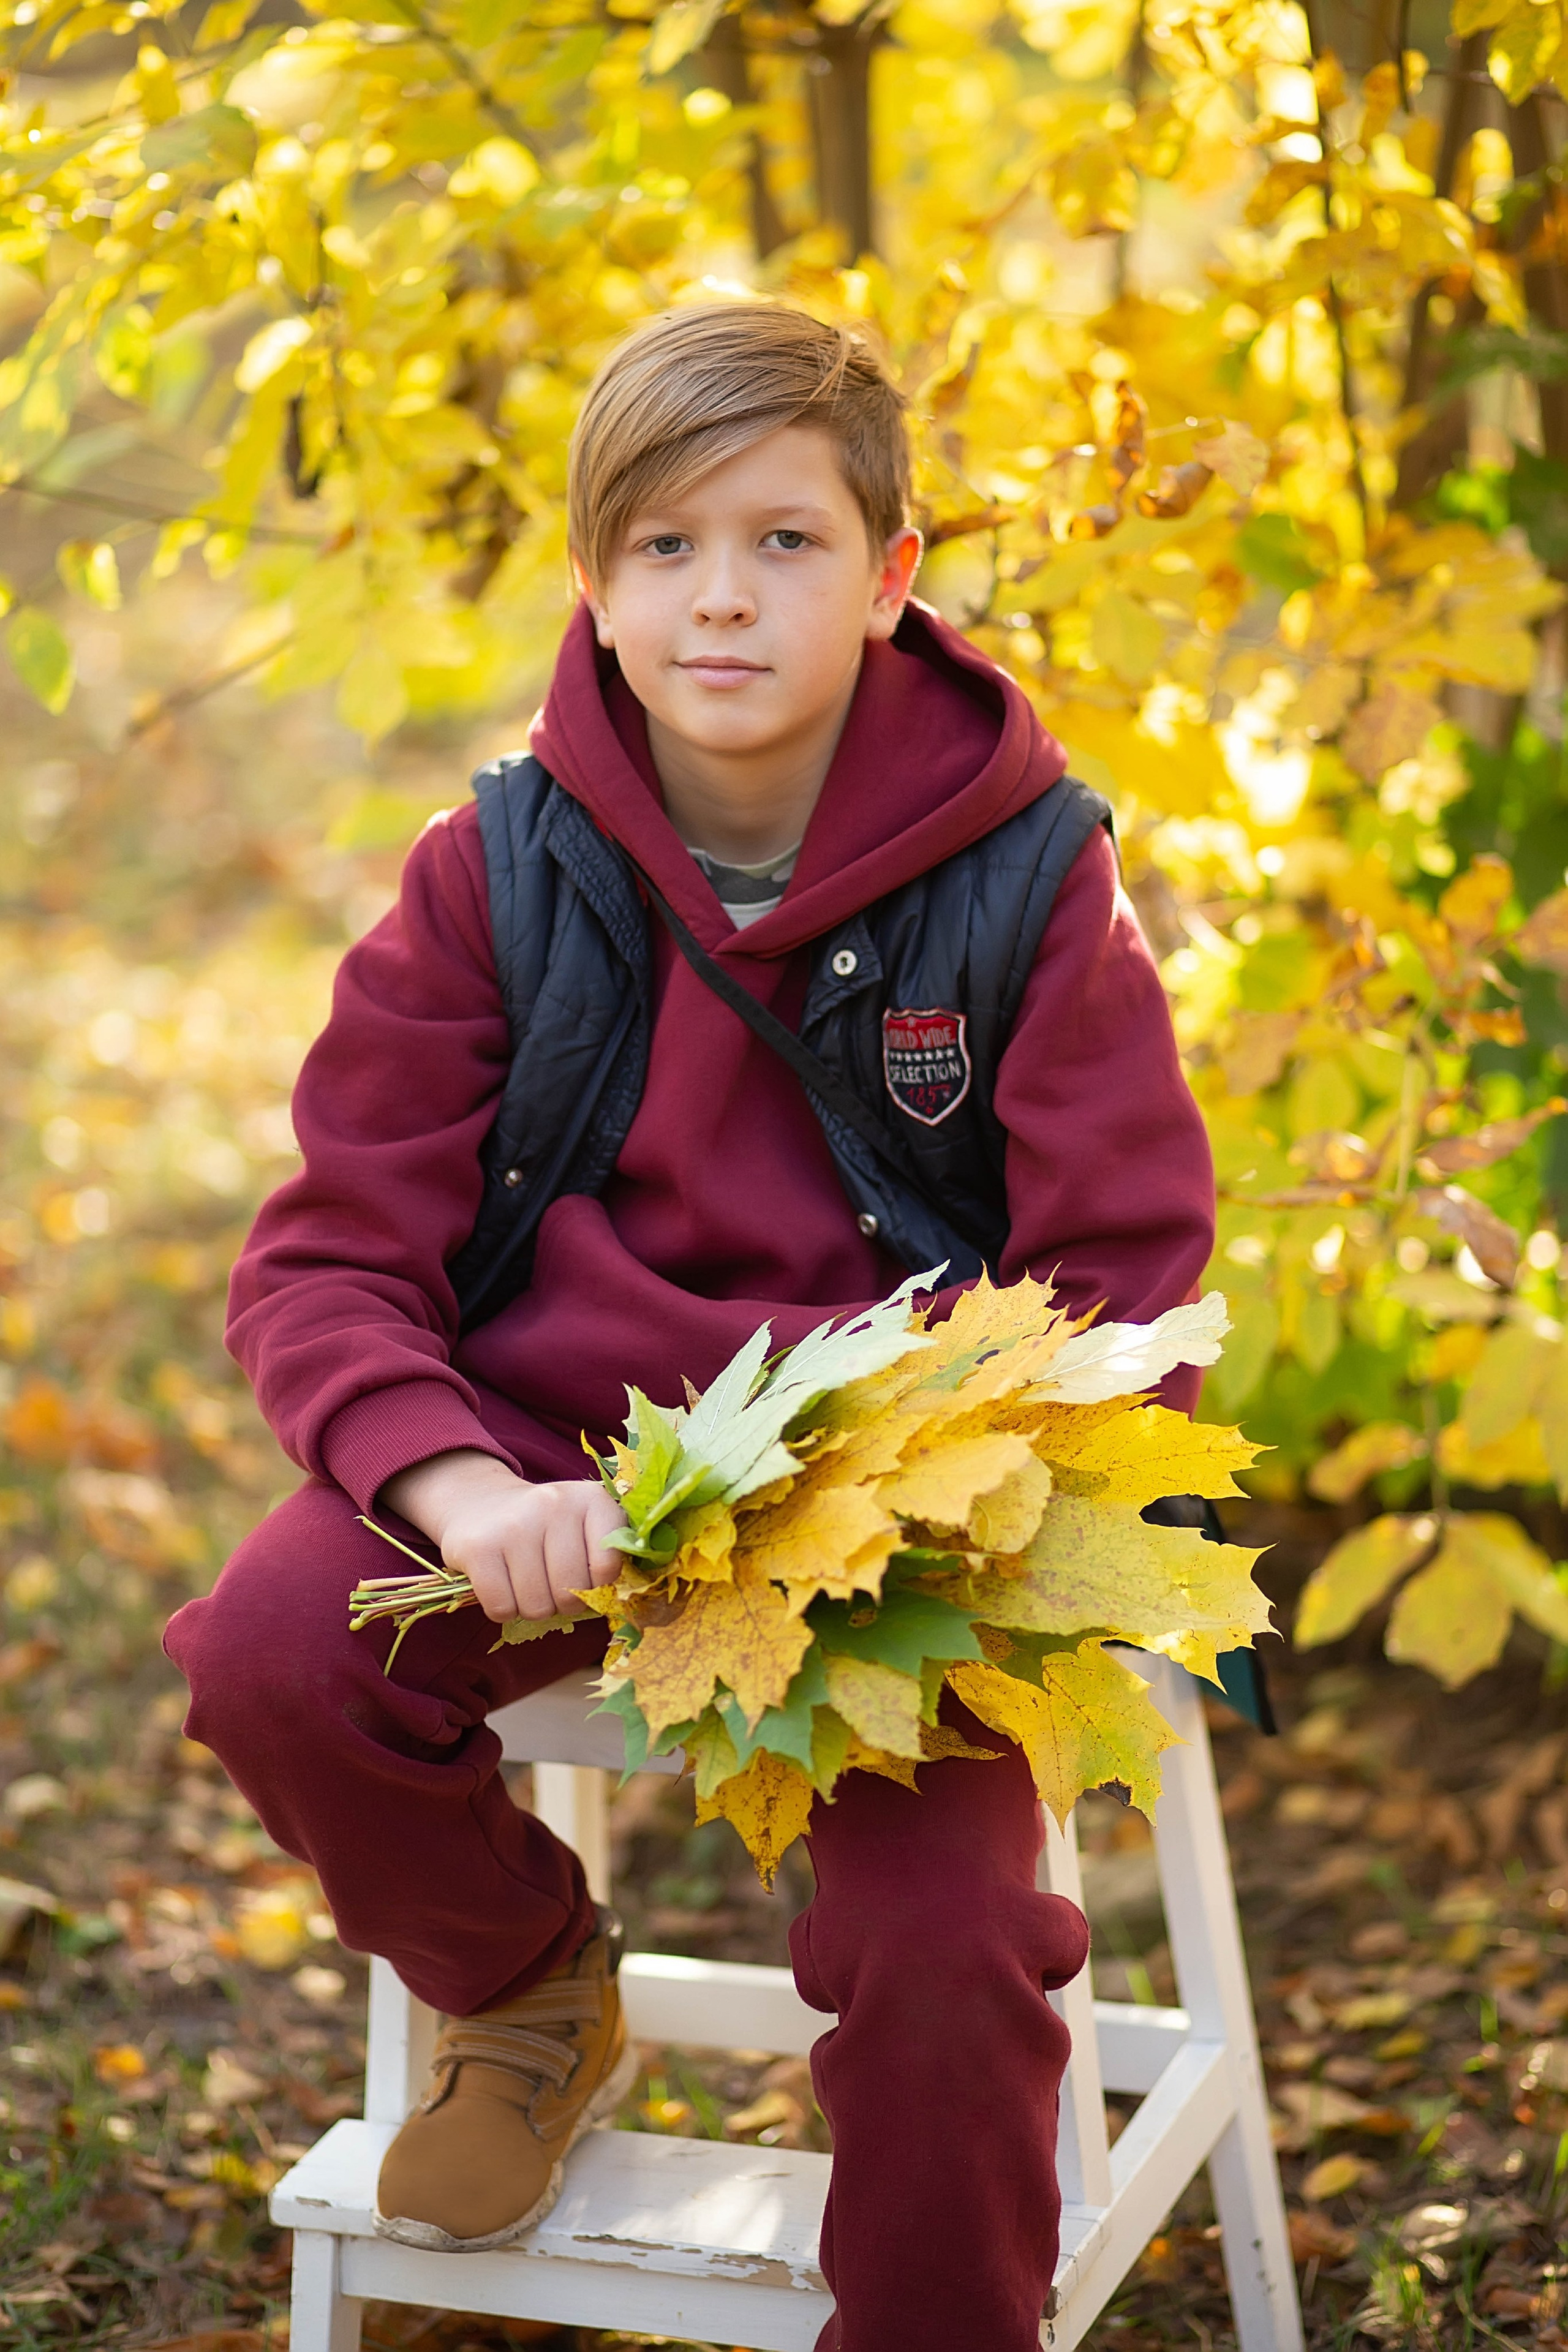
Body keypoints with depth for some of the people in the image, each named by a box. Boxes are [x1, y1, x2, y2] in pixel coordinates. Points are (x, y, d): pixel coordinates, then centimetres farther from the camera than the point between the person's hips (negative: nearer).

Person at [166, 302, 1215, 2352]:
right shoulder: (496, 874, -3)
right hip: (545, 1453, 2)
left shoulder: (1026, 876, -6)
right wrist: (459, 1491, -25)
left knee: (943, 1939, -23)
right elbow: (330, 1262, -4)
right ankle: (528, 1992, 11)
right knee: (267, 1656, -23)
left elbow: (1121, 1296, -5)